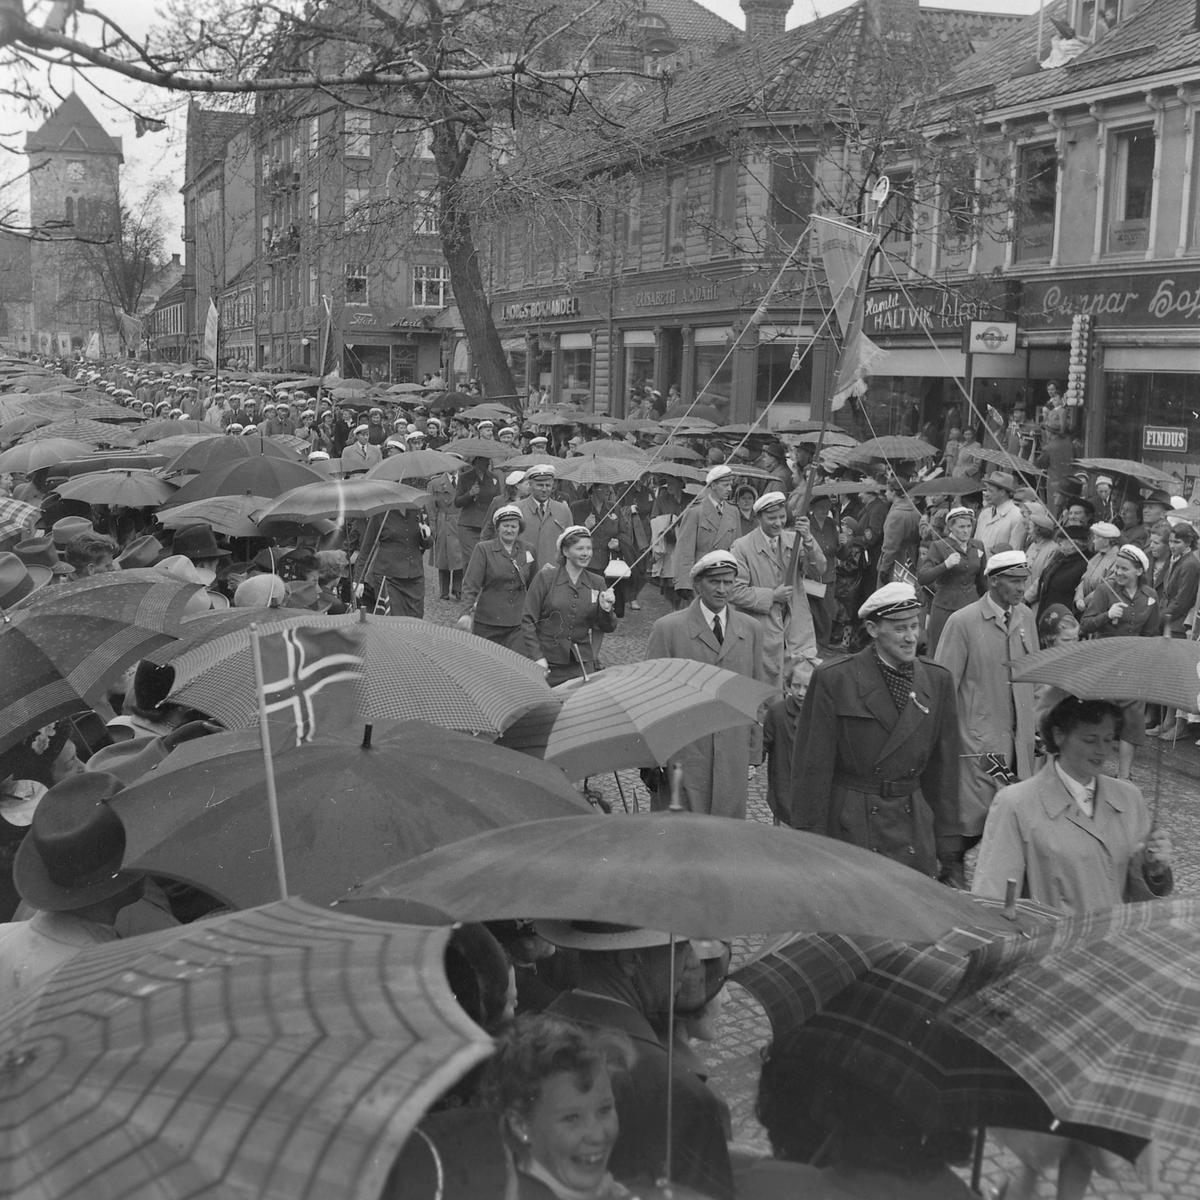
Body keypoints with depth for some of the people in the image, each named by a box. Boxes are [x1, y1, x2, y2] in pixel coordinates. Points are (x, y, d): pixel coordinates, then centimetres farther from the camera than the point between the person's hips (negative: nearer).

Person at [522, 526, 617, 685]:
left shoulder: (597, 582, 6)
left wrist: (606, 609, -12)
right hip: (548, 664, -3)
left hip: (582, 664, 3)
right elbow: (528, 620, -4)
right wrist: (537, 657, -11)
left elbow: (606, 628, 9)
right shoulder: (545, 577, -4)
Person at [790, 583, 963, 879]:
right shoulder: (833, 679, -7)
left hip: (914, 832, 3)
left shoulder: (938, 680, 6)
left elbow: (944, 768, 10)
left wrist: (948, 844, 8)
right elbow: (813, 768, -6)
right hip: (848, 830, -3)